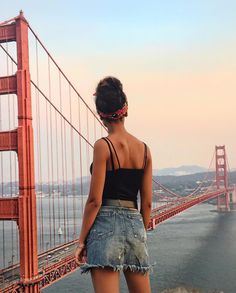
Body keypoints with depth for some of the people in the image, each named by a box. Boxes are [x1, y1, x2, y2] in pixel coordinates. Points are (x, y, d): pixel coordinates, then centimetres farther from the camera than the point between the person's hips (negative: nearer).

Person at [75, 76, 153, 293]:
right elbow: (147, 203, 9)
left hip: (106, 226, -5)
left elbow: (95, 200, -11)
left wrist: (82, 240, -3)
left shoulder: (103, 145, -8)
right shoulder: (144, 149, 7)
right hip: (135, 226, 6)